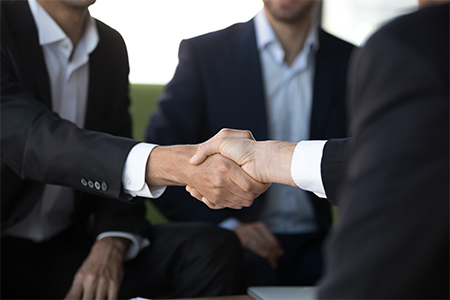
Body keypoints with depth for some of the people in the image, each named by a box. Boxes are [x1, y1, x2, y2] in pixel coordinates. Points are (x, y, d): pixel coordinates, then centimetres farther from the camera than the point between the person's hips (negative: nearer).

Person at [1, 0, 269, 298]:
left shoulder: (111, 45, 9)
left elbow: (116, 162, 8)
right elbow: (32, 138, -30)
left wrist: (111, 243, -13)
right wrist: (172, 164, -42)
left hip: (68, 244, 6)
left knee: (213, 248, -17)